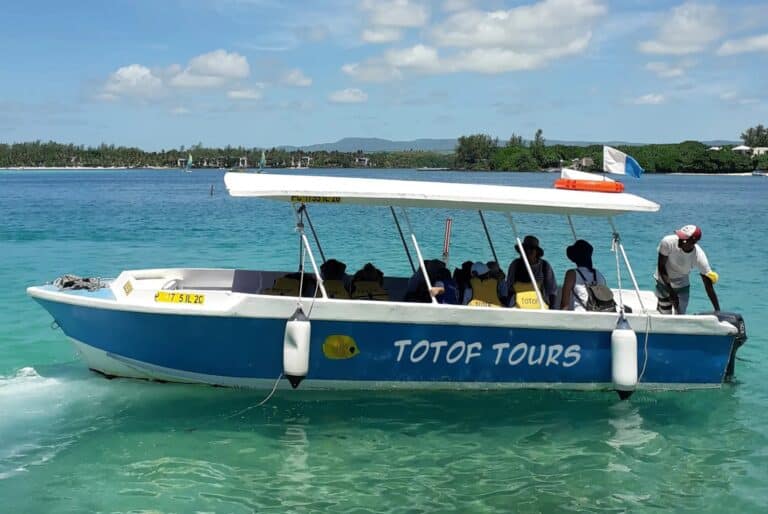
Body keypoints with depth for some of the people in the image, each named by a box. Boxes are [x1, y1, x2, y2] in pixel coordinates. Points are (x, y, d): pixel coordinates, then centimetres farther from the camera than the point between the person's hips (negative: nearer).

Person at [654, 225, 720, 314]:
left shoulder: (699, 257, -30)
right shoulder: (668, 242, -31)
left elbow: (709, 287, -25)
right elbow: (661, 267, -20)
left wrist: (718, 311, -27)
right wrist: (671, 292, -25)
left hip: (682, 286, 0)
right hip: (663, 282, 0)